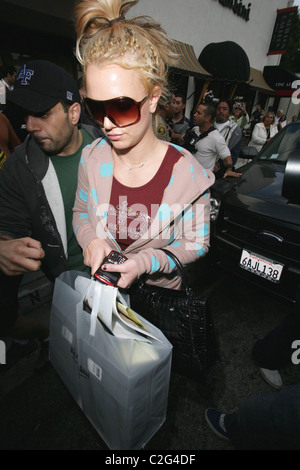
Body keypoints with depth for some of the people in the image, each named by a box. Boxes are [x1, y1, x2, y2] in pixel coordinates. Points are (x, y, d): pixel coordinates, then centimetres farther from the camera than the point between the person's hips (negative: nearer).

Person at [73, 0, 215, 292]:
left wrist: (145, 262, -26)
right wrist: (90, 240, -18)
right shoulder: (91, 158, -13)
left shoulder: (188, 175, -22)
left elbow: (196, 244, -11)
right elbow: (81, 212, 4)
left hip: (159, 290, -1)